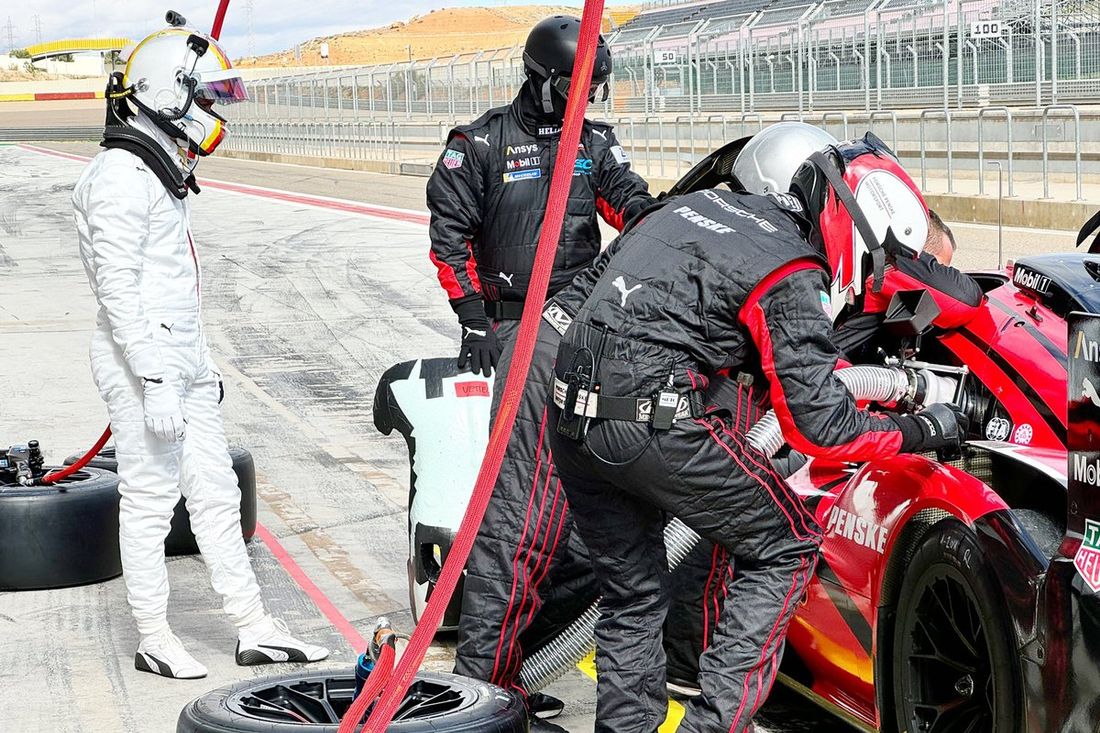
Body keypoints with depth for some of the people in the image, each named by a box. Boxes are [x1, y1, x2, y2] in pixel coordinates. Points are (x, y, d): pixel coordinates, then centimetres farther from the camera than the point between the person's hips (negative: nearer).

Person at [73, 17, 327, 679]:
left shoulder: (165, 170, 15)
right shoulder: (122, 176, -16)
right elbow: (118, 288, -21)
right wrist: (155, 380, -23)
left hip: (183, 360, 10)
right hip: (142, 362, -10)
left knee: (216, 495, 10)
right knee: (149, 501, 0)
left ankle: (256, 629, 15)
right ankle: (154, 640, 11)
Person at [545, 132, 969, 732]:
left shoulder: (707, 205, 17)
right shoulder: (792, 276, -6)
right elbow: (820, 430, -8)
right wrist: (922, 430, 8)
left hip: (568, 413, 8)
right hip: (653, 426, -8)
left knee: (631, 595, 21)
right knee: (786, 551, 7)